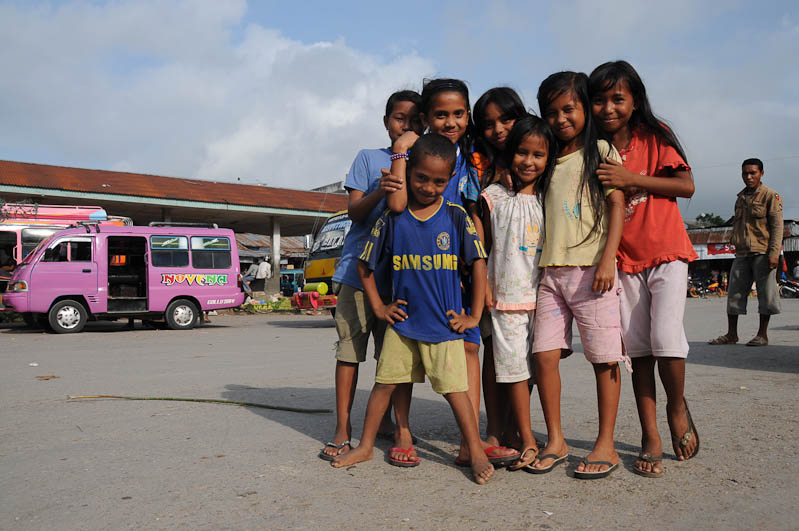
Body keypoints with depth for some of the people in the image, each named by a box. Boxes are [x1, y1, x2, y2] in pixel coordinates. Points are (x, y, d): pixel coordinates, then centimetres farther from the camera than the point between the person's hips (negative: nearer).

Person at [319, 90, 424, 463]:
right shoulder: (368, 158, 10)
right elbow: (354, 211, -1)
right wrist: (378, 192, -19)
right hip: (359, 269, -1)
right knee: (349, 348, 1)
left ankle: (392, 424, 16)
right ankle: (343, 429, 10)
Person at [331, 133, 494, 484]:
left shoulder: (456, 216, -4)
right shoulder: (392, 218, -1)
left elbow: (478, 262, -3)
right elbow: (364, 264, 7)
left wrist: (474, 315, -4)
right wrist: (379, 308, 5)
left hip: (444, 323, -2)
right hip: (402, 320, 2)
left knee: (454, 387, -1)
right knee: (385, 382, 9)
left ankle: (477, 453, 10)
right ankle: (365, 446, 23)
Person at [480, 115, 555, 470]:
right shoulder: (494, 196, 1)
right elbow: (482, 245, 4)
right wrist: (484, 286, -3)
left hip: (541, 295, 3)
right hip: (506, 296, -3)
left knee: (532, 366, 9)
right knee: (513, 365, -3)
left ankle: (513, 431, 23)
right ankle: (527, 441, 4)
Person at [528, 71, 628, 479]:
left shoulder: (601, 151, 5)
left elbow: (617, 206, -2)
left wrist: (607, 260, -13)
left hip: (591, 269, -4)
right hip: (551, 270, 5)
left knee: (604, 357, -1)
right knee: (545, 354, -1)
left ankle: (606, 445, 9)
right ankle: (555, 440, 12)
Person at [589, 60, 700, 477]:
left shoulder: (654, 136, -2)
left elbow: (686, 185, -8)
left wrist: (631, 178, -18)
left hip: (666, 253, -3)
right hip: (625, 259, 3)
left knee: (665, 337, -16)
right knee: (636, 347, 2)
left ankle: (677, 407, 15)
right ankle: (650, 438, 11)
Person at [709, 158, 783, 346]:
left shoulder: (770, 196, 0)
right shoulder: (740, 198, 18)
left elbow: (777, 226, -6)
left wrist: (774, 252, -16)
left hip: (762, 253, -6)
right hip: (741, 254, 6)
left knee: (765, 294, -1)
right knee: (734, 293, 3)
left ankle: (762, 334, 6)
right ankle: (731, 334, 9)